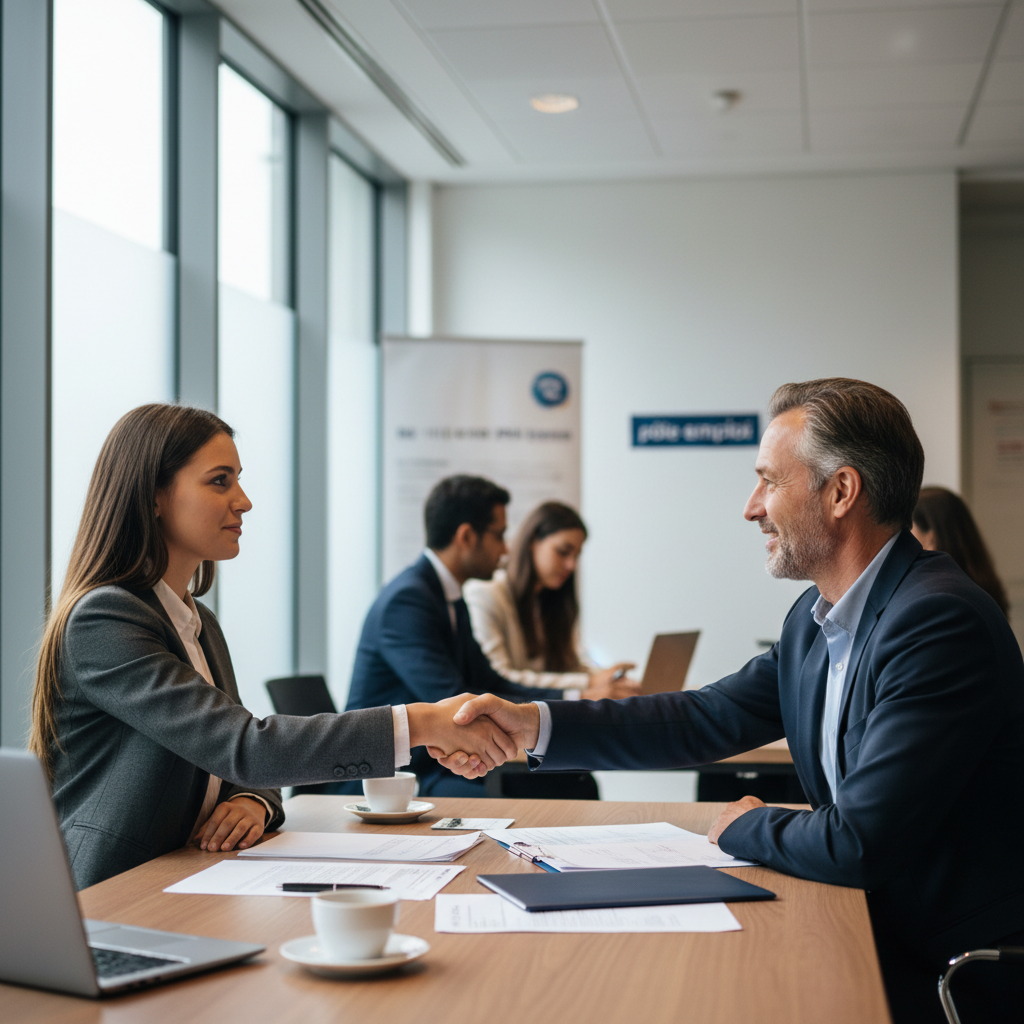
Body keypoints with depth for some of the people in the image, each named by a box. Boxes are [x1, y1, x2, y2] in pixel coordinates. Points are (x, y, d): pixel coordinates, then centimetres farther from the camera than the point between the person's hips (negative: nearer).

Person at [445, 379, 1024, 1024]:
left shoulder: (940, 620, -25)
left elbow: (858, 844, -27)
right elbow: (709, 719, 12)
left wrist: (746, 827, -7)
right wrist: (534, 724, 5)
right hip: (884, 938, 7)